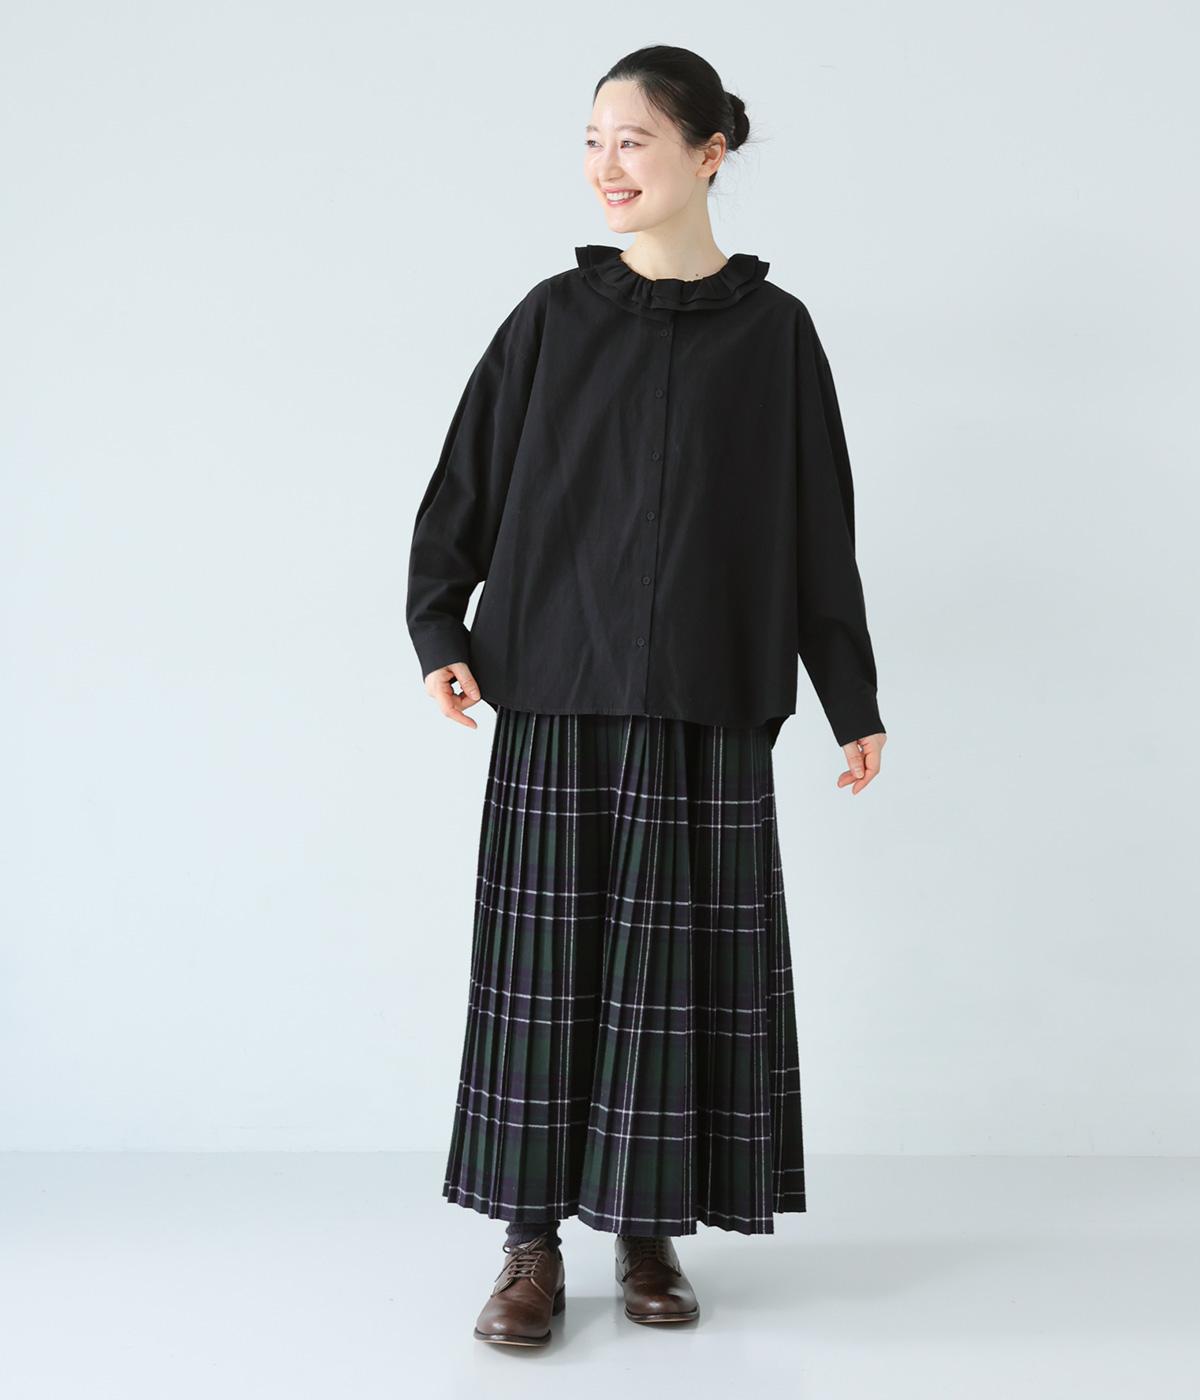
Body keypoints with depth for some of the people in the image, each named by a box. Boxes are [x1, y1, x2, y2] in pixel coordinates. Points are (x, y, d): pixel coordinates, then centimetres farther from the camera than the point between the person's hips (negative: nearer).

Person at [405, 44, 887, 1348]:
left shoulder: (773, 332, 5)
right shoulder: (553, 318, 6)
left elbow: (819, 526, 7)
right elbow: (464, 483, 7)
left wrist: (853, 701, 7)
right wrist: (440, 632, -6)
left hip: (707, 705, 0)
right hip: (557, 698, 0)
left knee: (679, 962, 3)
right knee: (546, 954, 0)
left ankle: (649, 1231, 17)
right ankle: (532, 1244, 10)